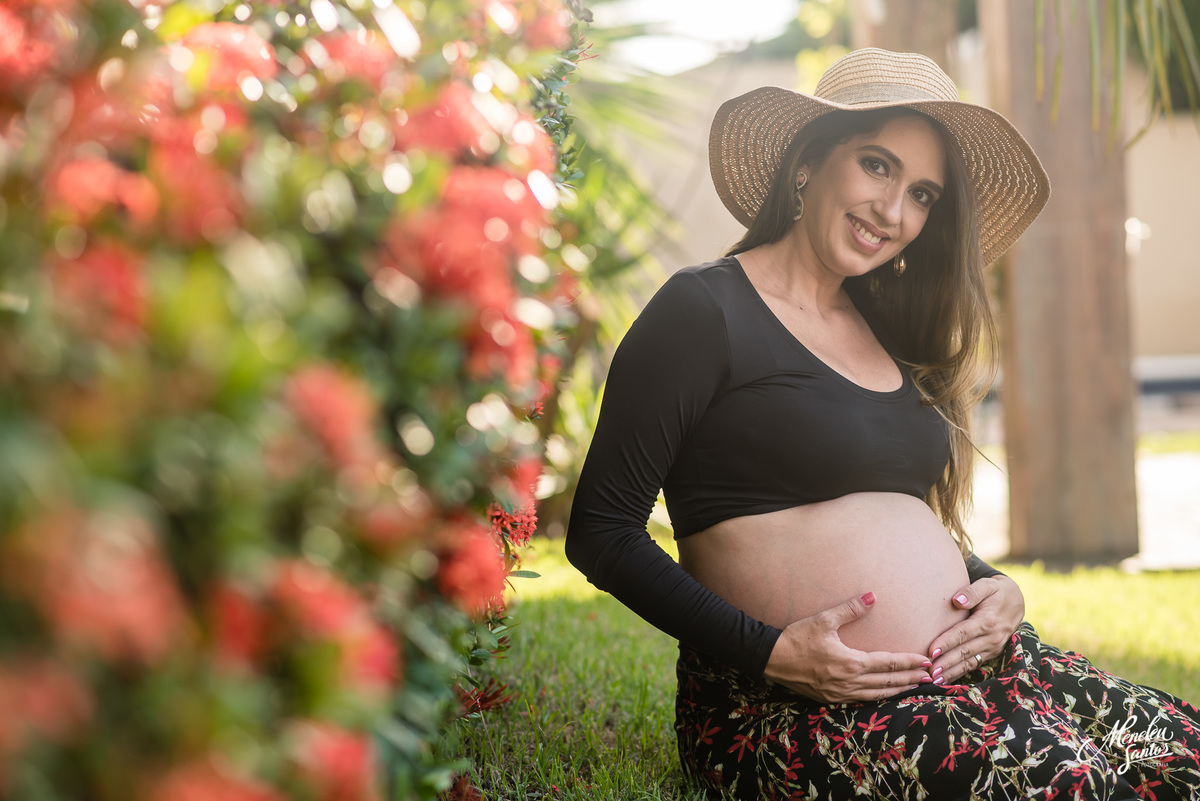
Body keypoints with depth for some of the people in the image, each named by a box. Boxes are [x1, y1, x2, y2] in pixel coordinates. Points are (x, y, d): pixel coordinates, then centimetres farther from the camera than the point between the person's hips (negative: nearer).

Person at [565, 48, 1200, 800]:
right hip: (795, 704, -7)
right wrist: (769, 652, -17)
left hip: (970, 665, 8)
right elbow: (601, 530, -10)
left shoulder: (888, 331, 18)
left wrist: (1001, 589, 3)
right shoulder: (704, 310, -5)